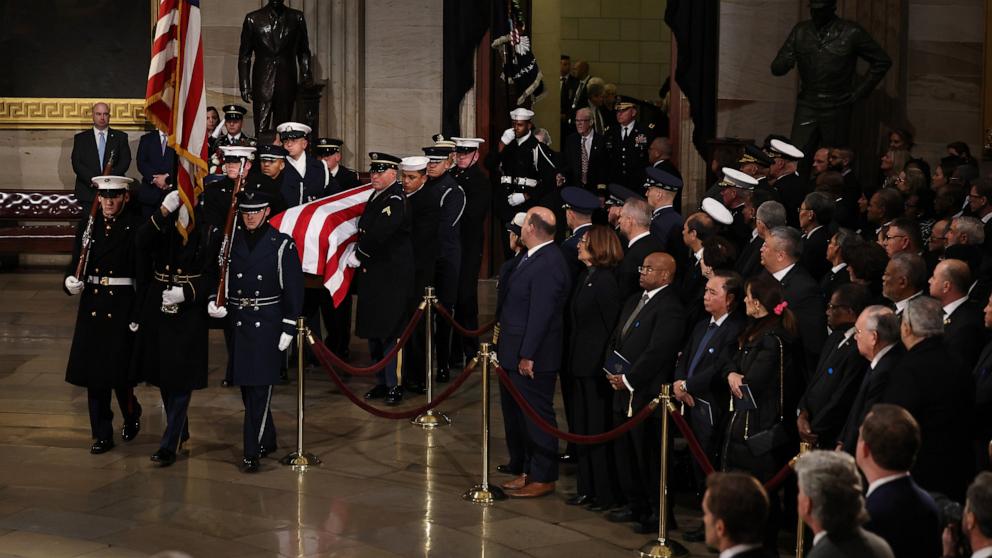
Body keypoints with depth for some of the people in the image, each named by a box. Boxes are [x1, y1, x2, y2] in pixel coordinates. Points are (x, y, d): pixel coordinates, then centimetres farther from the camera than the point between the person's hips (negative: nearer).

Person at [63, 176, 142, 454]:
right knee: (93, 371, 5)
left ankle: (132, 417, 26)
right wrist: (71, 280, -11)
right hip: (92, 306, 4)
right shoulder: (86, 226, 8)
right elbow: (76, 262, 13)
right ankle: (102, 434, 14)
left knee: (120, 369, -3)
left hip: (122, 307, -4)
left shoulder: (135, 228, -5)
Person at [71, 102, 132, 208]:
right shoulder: (81, 138, 12)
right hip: (88, 193, 0)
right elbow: (76, 164, 3)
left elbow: (125, 161, 4)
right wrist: (92, 180, -13)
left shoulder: (120, 137, 13)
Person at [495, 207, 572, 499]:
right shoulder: (533, 258, 10)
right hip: (517, 354, 10)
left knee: (538, 417, -1)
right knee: (521, 415, 17)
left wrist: (527, 355, -22)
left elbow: (540, 314, -23)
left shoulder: (548, 264, -21)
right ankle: (529, 471, 28)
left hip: (534, 357, -10)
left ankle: (543, 478, 8)